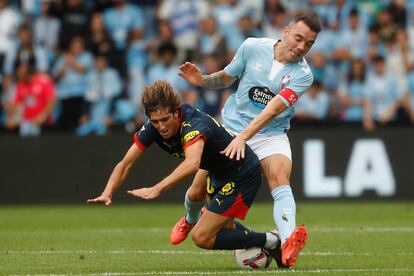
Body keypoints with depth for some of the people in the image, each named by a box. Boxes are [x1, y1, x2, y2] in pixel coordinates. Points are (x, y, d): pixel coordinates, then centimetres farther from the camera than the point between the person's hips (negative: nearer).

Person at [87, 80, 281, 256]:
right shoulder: (153, 128, -13)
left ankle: (270, 242, 1)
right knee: (222, 227, 26)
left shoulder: (194, 123, -35)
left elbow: (192, 163, -55)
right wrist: (107, 193, -27)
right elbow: (125, 164, -10)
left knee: (202, 237, -11)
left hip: (243, 174, -9)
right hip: (219, 175, 9)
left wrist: (157, 189, -64)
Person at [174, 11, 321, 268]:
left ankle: (288, 246, -52)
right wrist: (202, 80, -8)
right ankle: (190, 220, 43)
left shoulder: (302, 74, -15)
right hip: (232, 128, 2)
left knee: (280, 178, -31)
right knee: (197, 191, 5)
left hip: (271, 134, -2)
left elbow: (273, 109, -27)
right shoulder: (252, 47, -7)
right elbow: (227, 77, 11)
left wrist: (243, 137, -37)